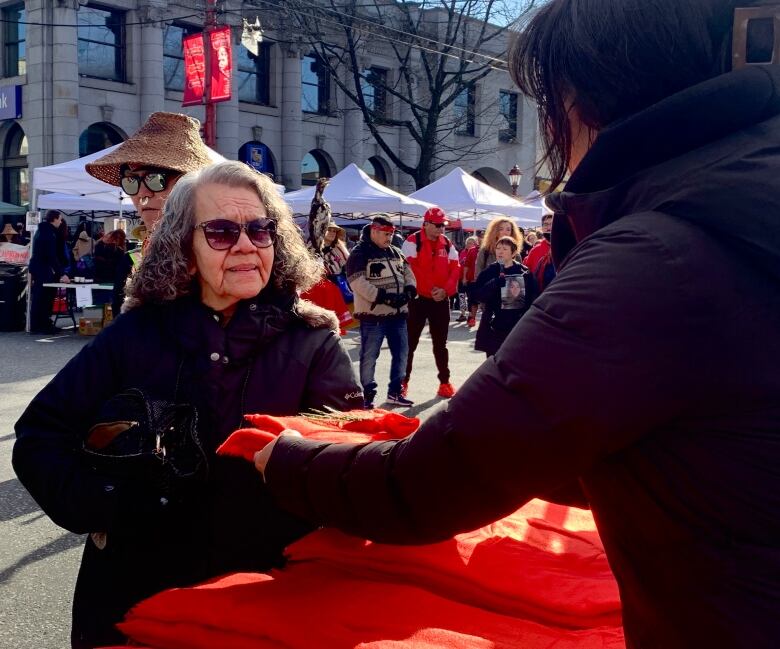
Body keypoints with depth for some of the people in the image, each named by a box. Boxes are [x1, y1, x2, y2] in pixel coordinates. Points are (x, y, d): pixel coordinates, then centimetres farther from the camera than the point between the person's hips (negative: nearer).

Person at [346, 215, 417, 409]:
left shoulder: (395, 252, 14)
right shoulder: (360, 253, -9)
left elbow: (408, 273, 16)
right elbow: (359, 283, -19)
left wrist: (409, 290, -6)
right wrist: (384, 297, -22)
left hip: (397, 313, 7)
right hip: (373, 314, -7)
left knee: (401, 352, 12)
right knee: (369, 356, 0)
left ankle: (395, 392, 24)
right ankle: (367, 394, 11)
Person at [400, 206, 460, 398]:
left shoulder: (447, 245, 9)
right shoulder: (412, 242, -8)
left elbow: (455, 269, 4)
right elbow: (410, 268, -16)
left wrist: (446, 290, -12)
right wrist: (430, 290, -16)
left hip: (441, 300, 4)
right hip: (418, 299, -4)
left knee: (440, 343, 12)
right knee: (410, 342, 3)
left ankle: (445, 381, 20)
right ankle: (403, 381, 11)